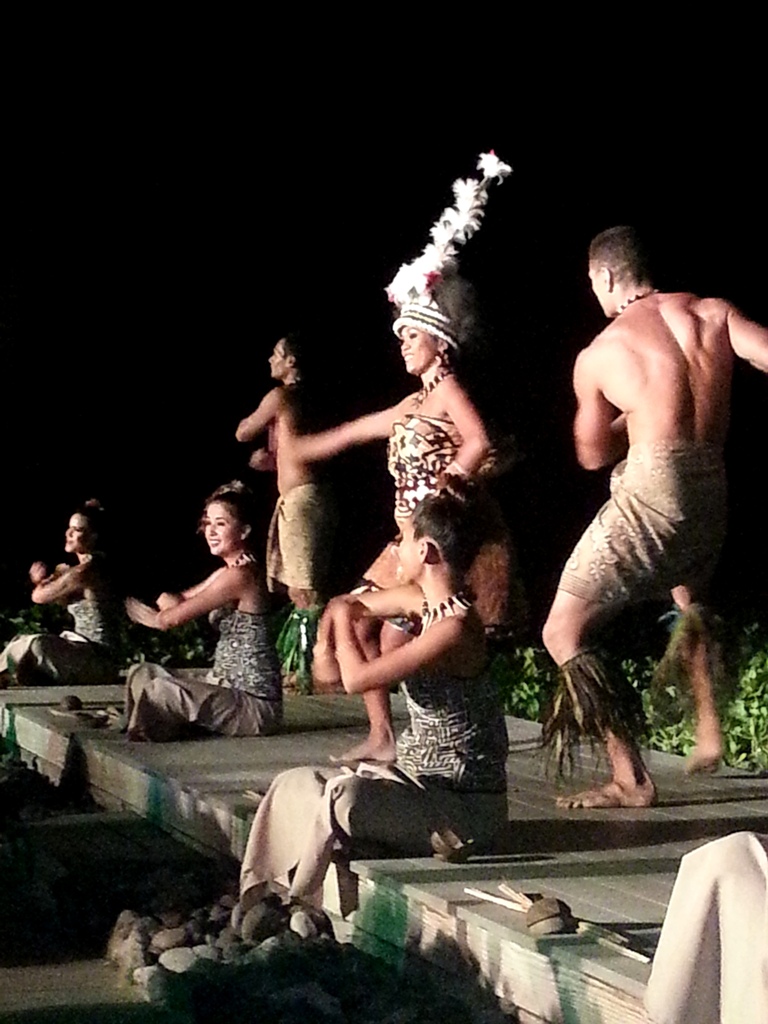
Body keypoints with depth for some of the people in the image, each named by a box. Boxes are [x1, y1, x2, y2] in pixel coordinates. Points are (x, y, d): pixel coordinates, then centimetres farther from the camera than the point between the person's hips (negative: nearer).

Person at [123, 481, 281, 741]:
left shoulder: (240, 576, -19)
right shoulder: (226, 573, 13)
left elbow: (170, 619, -17)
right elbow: (167, 600, 14)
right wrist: (171, 602, -9)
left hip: (254, 703, -11)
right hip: (227, 682, 11)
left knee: (155, 690, -24)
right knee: (142, 674, 12)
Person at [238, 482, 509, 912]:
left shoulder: (455, 628, -22)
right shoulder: (422, 601, 6)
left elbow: (358, 679, -23)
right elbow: (346, 606, 23)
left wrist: (346, 625, -4)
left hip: (465, 806, -10)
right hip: (420, 780, 10)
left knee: (345, 795, -32)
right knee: (295, 785, 7)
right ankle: (255, 902, 9)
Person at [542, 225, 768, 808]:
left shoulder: (597, 356, 4)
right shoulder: (712, 312, 9)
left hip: (650, 493, -6)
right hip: (713, 493, 6)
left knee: (563, 632, 3)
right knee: (688, 598, 38)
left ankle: (631, 781, -6)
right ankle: (709, 731, 30)